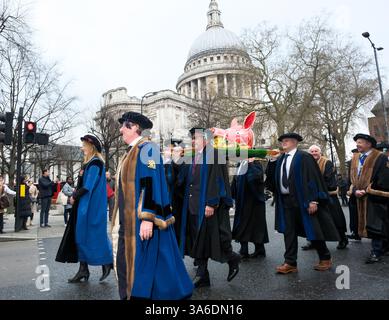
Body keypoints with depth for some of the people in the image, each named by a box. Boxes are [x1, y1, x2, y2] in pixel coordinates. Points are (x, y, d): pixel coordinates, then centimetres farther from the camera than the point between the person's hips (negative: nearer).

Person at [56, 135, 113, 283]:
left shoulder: (95, 163, -14)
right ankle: (83, 270, 14)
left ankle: (107, 262, 15)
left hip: (91, 206, -9)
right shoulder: (89, 162, 14)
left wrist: (74, 196, -8)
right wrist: (76, 194, 4)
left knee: (90, 235, -1)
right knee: (81, 235, 8)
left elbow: (88, 187, -19)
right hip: (84, 204, 9)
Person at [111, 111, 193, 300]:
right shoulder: (131, 152, 17)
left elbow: (151, 184, -21)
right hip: (127, 221, 9)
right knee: (125, 265, 13)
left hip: (140, 221, -9)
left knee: (141, 266, -2)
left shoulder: (146, 149, -12)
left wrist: (147, 219, -26)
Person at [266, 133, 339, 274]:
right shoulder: (279, 160, 12)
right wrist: (271, 162, -5)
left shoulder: (304, 157, -8)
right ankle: (290, 263, 13)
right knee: (288, 231, 6)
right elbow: (274, 179, 9)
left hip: (302, 200, -6)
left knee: (312, 230, 6)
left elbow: (312, 178, -13)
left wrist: (312, 200, -18)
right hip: (286, 201, 6)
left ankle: (325, 258, 27)